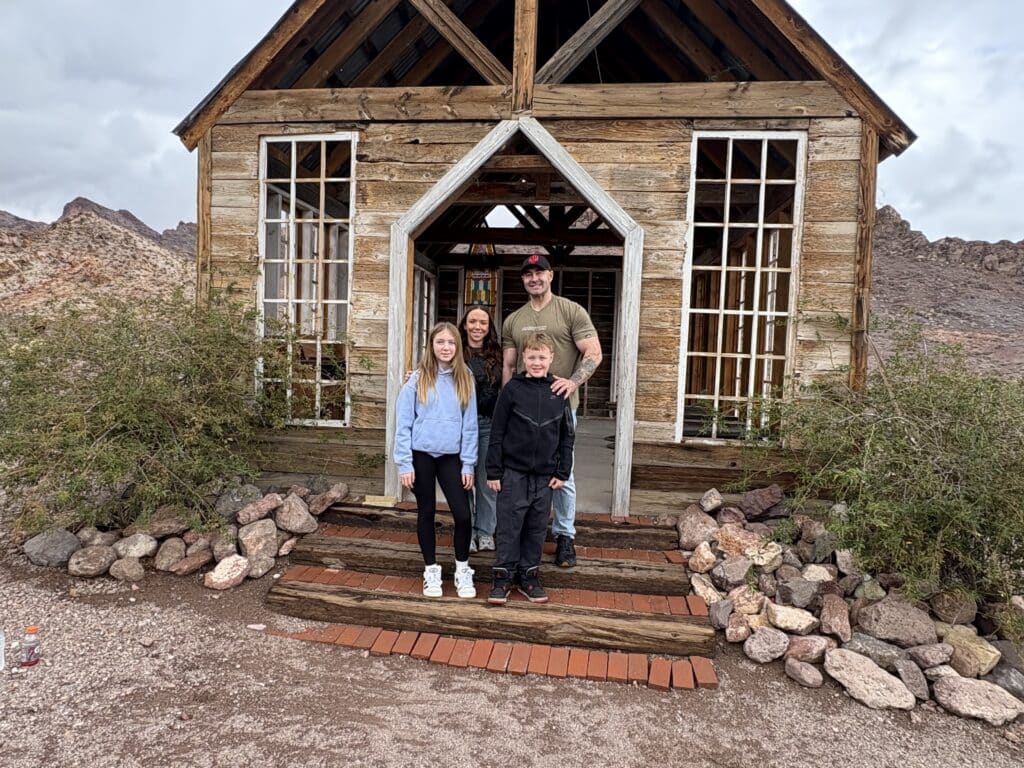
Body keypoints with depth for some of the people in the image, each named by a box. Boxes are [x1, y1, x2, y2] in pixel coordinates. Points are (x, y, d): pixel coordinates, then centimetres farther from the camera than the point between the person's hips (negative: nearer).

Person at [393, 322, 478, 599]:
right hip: (421, 455, -1)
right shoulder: (418, 379, -5)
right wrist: (404, 464, -8)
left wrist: (468, 464, -1)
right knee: (426, 512, 11)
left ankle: (462, 570, 19)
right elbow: (403, 424, -4)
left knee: (463, 514, -3)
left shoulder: (465, 380, 2)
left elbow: (470, 425, 3)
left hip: (451, 456, 2)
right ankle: (431, 570, 27)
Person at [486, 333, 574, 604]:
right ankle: (503, 576, 16)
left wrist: (562, 472, 3)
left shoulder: (559, 392, 2)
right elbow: (497, 433, -3)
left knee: (536, 528, 11)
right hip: (513, 473, -2)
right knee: (509, 527, 3)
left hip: (545, 475, 2)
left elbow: (567, 436, 7)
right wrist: (493, 471, -5)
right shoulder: (512, 389, -4)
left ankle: (529, 575, 25)